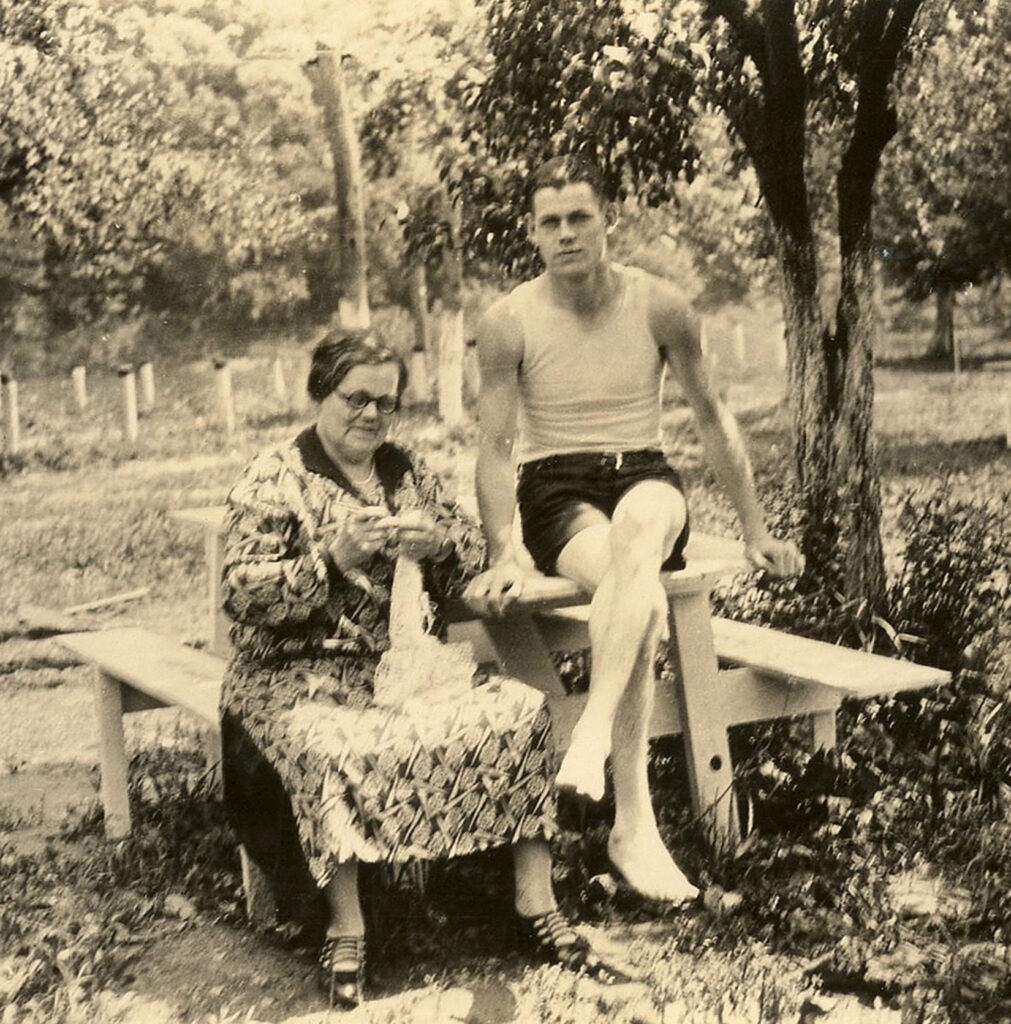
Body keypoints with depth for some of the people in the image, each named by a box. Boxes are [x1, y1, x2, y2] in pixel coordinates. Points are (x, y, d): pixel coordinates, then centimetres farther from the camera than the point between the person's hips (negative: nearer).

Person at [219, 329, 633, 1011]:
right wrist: (334, 558, -20)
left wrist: (439, 543, -7)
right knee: (330, 750, -39)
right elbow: (243, 592, -9)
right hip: (304, 677, -5)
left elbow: (474, 565, 16)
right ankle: (346, 935, -23)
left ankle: (538, 909, -13)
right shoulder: (272, 480, 1)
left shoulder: (409, 471, 16)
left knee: (524, 711, -19)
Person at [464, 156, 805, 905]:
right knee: (643, 594, -34)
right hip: (555, 490, -1)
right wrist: (502, 556, -13)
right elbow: (497, 445, -1)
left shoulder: (657, 306, 0)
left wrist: (756, 530, 10)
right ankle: (634, 824, -35)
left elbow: (712, 418, 9)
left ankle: (593, 732, -44)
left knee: (640, 520, -40)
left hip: (644, 477, 1)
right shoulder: (509, 324, -3)